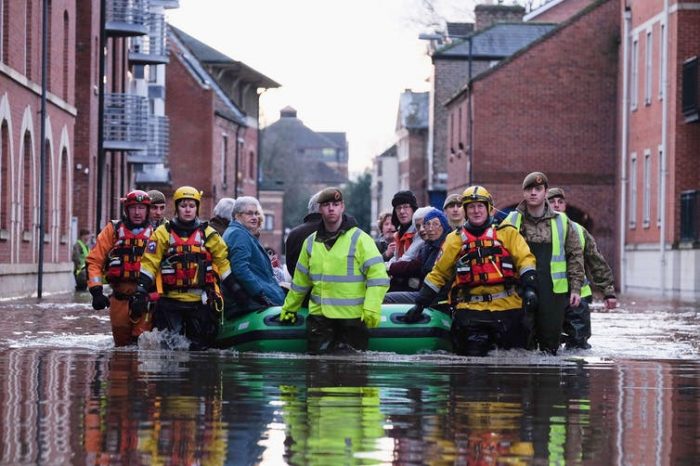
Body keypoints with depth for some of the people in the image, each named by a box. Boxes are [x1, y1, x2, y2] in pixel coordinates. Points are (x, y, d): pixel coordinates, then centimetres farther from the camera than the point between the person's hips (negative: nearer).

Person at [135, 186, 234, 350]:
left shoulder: (208, 234, 8)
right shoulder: (163, 233, 4)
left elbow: (223, 261, 11)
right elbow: (149, 262, 0)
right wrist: (141, 290, -9)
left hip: (201, 301, 2)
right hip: (170, 301, -1)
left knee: (200, 347, 3)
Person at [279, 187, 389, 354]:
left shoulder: (359, 239, -4)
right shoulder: (311, 242, 13)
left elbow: (378, 277, -10)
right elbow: (300, 282, 23)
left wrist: (371, 309, -19)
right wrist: (289, 309, 25)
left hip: (353, 317, -4)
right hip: (319, 315, 4)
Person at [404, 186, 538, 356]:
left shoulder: (507, 233, 10)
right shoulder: (455, 239, 14)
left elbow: (525, 259, 3)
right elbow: (439, 273, 17)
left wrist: (530, 288, -14)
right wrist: (420, 304, 12)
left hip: (506, 305, 0)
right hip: (470, 309, 0)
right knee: (473, 354, -14)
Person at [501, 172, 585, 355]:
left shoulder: (561, 222, 8)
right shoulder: (512, 221, 7)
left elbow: (575, 255, 10)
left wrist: (576, 288, 4)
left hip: (554, 291, 0)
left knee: (551, 342, 1)